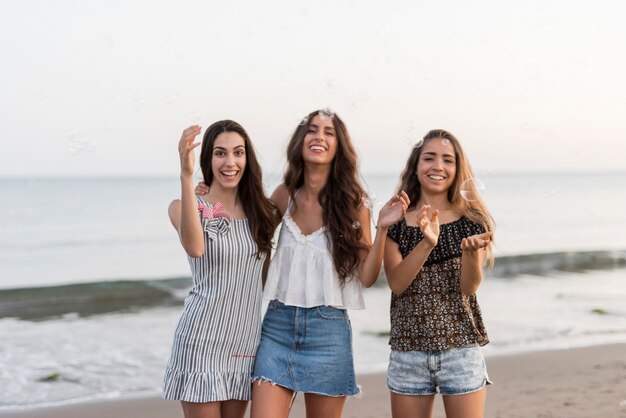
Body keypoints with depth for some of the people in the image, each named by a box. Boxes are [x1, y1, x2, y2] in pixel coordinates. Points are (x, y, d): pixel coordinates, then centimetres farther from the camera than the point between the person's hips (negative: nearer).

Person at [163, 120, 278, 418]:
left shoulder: (261, 212, 8)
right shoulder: (189, 207, -5)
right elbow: (195, 248, -30)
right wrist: (186, 176, -35)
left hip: (246, 339, 5)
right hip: (203, 338, -5)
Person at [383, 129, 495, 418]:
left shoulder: (471, 221, 2)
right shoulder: (396, 223, 3)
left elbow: (469, 287, -5)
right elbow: (396, 283, -8)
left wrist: (471, 251, -25)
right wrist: (427, 243, -23)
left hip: (461, 349, -1)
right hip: (408, 352, 1)